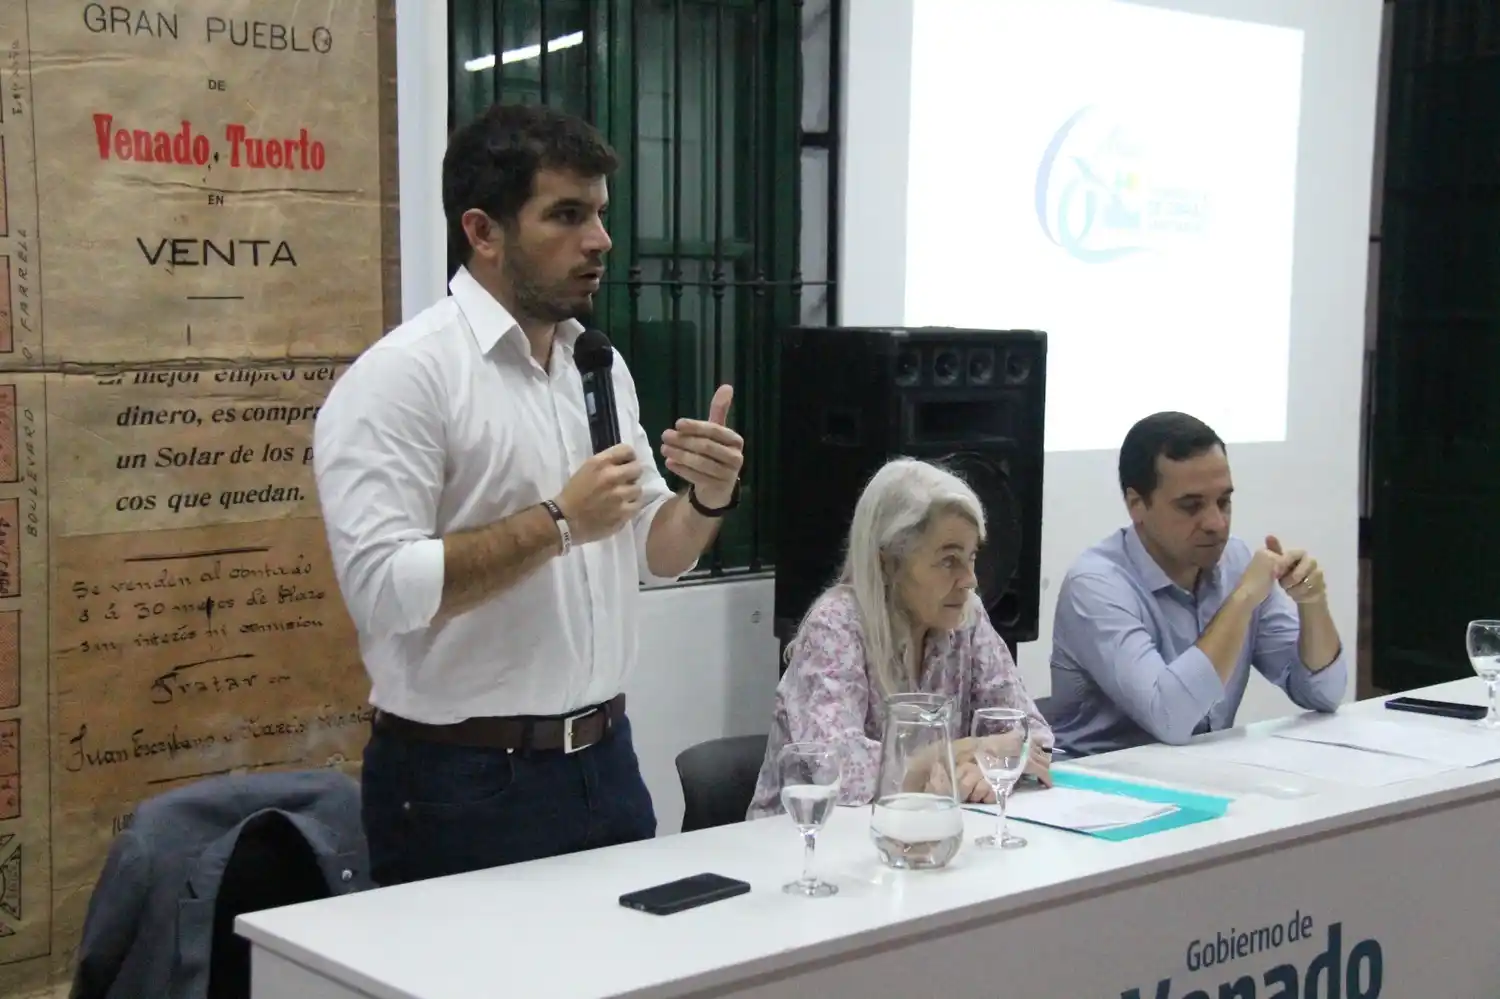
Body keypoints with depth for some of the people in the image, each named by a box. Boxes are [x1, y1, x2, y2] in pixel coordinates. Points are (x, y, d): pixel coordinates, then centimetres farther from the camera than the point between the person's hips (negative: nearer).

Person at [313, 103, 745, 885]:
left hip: (604, 762, 7)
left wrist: (709, 500, -5)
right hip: (465, 788, -7)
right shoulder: (400, 377, -14)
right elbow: (383, 586, -23)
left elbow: (651, 555, 15)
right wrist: (558, 522, -22)